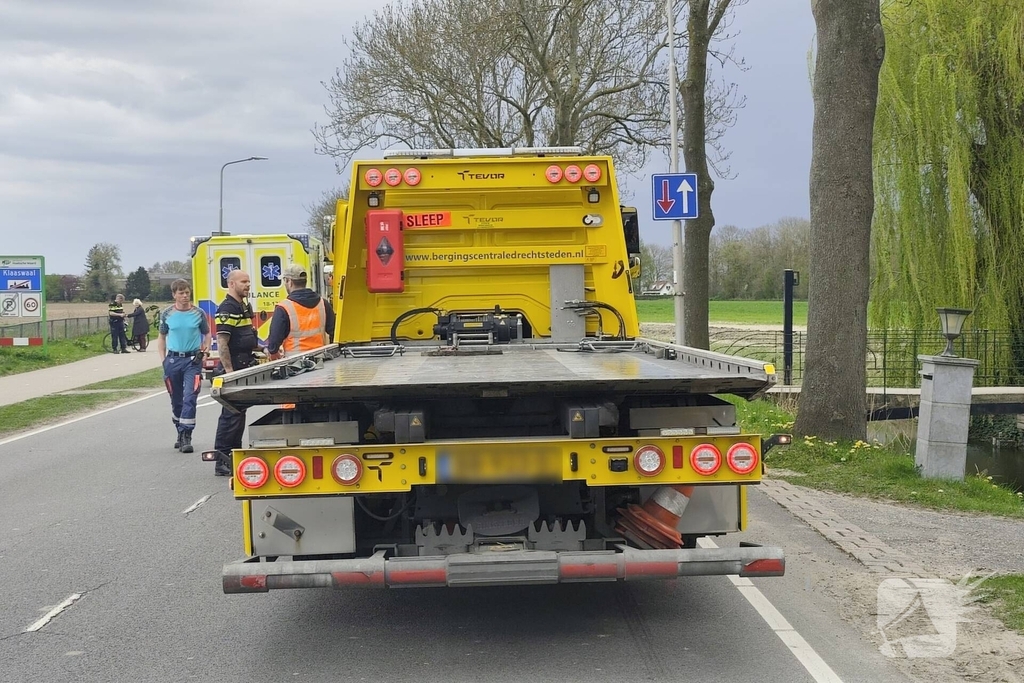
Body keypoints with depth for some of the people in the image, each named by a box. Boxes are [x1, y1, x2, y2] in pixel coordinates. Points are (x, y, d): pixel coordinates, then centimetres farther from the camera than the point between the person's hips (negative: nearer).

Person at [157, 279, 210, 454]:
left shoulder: (198, 313, 1)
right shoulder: (167, 314, 3)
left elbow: (207, 334, 13)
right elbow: (161, 337, 13)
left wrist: (204, 351, -3)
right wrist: (163, 360, 4)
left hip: (193, 360, -2)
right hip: (173, 359, 2)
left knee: (190, 398, -12)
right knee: (176, 400, 11)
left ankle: (186, 437, -10)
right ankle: (180, 432, 27)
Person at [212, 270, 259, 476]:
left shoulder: (244, 306, 16)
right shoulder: (227, 309, -16)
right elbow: (222, 343, -21)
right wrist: (229, 371, -24)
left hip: (245, 366, 10)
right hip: (234, 368, -10)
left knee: (239, 412, 16)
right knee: (231, 414, -9)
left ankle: (234, 456, 25)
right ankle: (222, 463, -6)